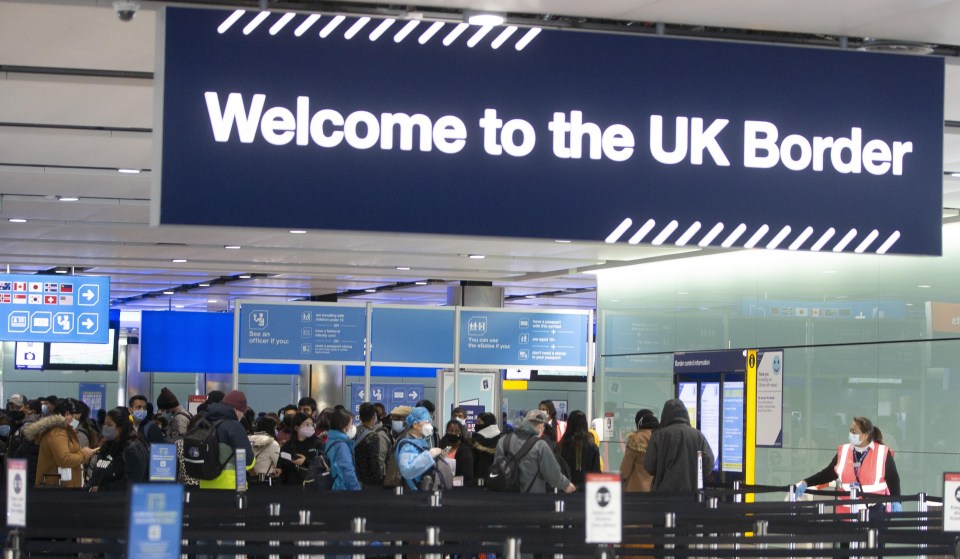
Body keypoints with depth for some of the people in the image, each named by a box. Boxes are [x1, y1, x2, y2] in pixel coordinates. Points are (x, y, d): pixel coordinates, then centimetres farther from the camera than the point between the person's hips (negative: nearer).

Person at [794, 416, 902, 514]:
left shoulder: (882, 453, -6)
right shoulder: (843, 452, 6)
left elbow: (893, 479, -1)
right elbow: (828, 473, 11)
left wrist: (896, 501, -12)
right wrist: (805, 483, 2)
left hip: (875, 511, -4)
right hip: (847, 512, 4)